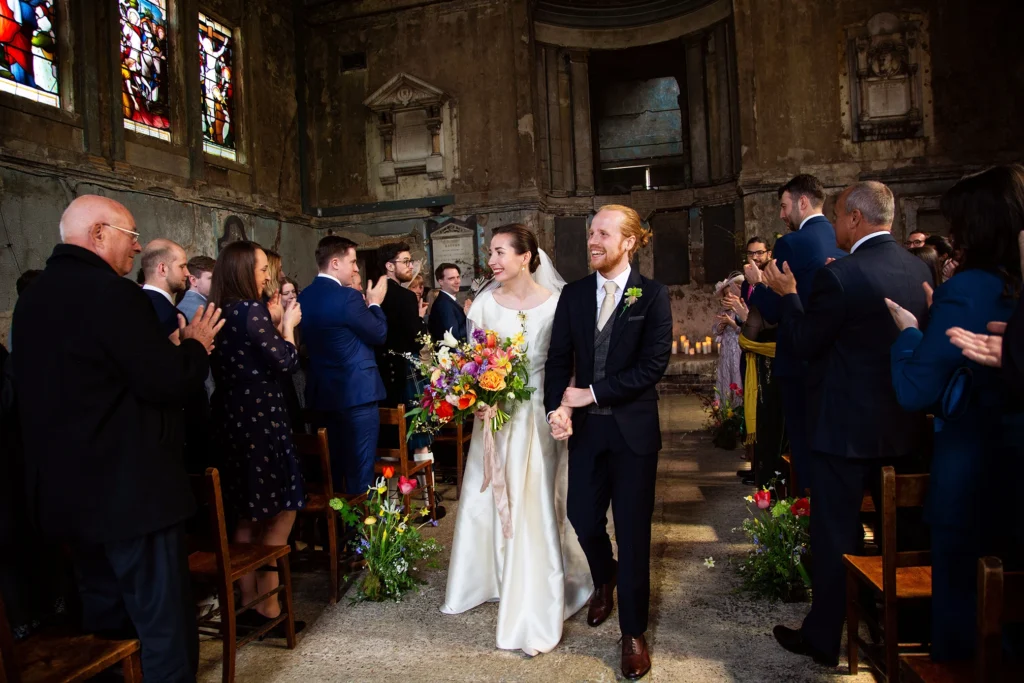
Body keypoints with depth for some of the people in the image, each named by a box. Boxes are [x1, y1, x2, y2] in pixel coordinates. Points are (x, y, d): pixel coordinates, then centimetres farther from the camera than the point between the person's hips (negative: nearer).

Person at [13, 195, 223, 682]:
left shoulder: (34, 295, 12)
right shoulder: (110, 292, -18)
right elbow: (167, 382, -20)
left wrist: (170, 347, 13)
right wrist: (195, 344, -2)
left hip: (68, 488, 10)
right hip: (129, 489, -10)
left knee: (104, 619, 22)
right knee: (166, 627, 2)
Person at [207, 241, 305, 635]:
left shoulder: (220, 312, 10)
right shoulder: (251, 310, -16)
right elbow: (286, 362, -13)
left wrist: (275, 324, 11)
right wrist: (288, 325, 1)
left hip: (231, 421, 9)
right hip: (260, 420, -9)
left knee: (248, 517, 17)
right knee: (280, 513, 2)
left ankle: (248, 603, 26)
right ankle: (268, 607, 8)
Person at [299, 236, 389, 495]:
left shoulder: (304, 297, 6)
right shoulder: (348, 297, -18)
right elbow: (379, 334, -11)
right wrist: (374, 303, 6)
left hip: (324, 391, 8)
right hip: (357, 391, -8)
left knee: (333, 462, 19)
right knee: (360, 465, 2)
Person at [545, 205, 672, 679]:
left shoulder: (653, 296, -6)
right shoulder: (573, 295, 4)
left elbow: (652, 365, -14)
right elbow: (558, 359, 1)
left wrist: (592, 392, -15)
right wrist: (557, 408, -16)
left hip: (633, 427, -3)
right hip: (585, 425, 3)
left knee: (633, 530, 6)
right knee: (583, 518, 10)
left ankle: (633, 632, 25)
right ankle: (605, 581, 46)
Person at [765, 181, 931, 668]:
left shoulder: (840, 276, -21)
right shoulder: (919, 269, 2)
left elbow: (800, 343, -15)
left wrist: (788, 294, 1)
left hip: (846, 426, -7)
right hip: (904, 425, 8)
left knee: (835, 533, 5)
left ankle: (824, 638, 19)